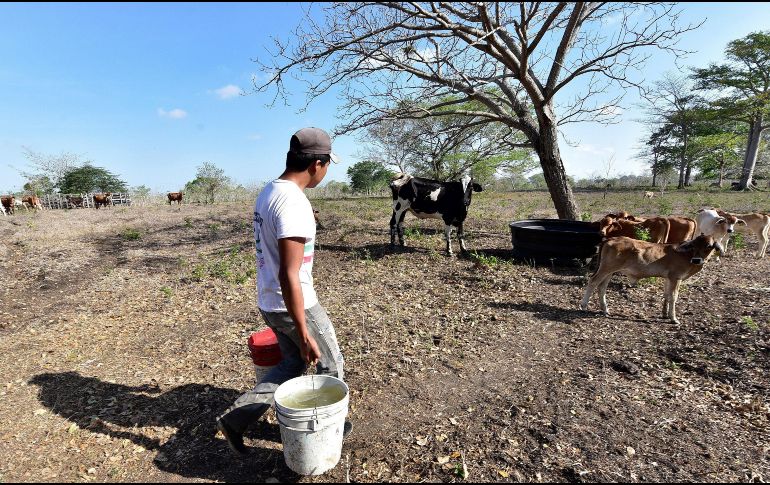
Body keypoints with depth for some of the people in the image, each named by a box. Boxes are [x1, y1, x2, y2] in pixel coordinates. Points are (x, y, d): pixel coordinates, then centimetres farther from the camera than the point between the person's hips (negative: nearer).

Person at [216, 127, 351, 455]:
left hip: (268, 303, 9)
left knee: (293, 364, 25)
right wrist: (304, 335, -23)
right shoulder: (294, 203, -26)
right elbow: (288, 275, -28)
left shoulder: (268, 192, 4)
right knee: (331, 365, 15)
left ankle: (234, 418, 27)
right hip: (295, 306, -9)